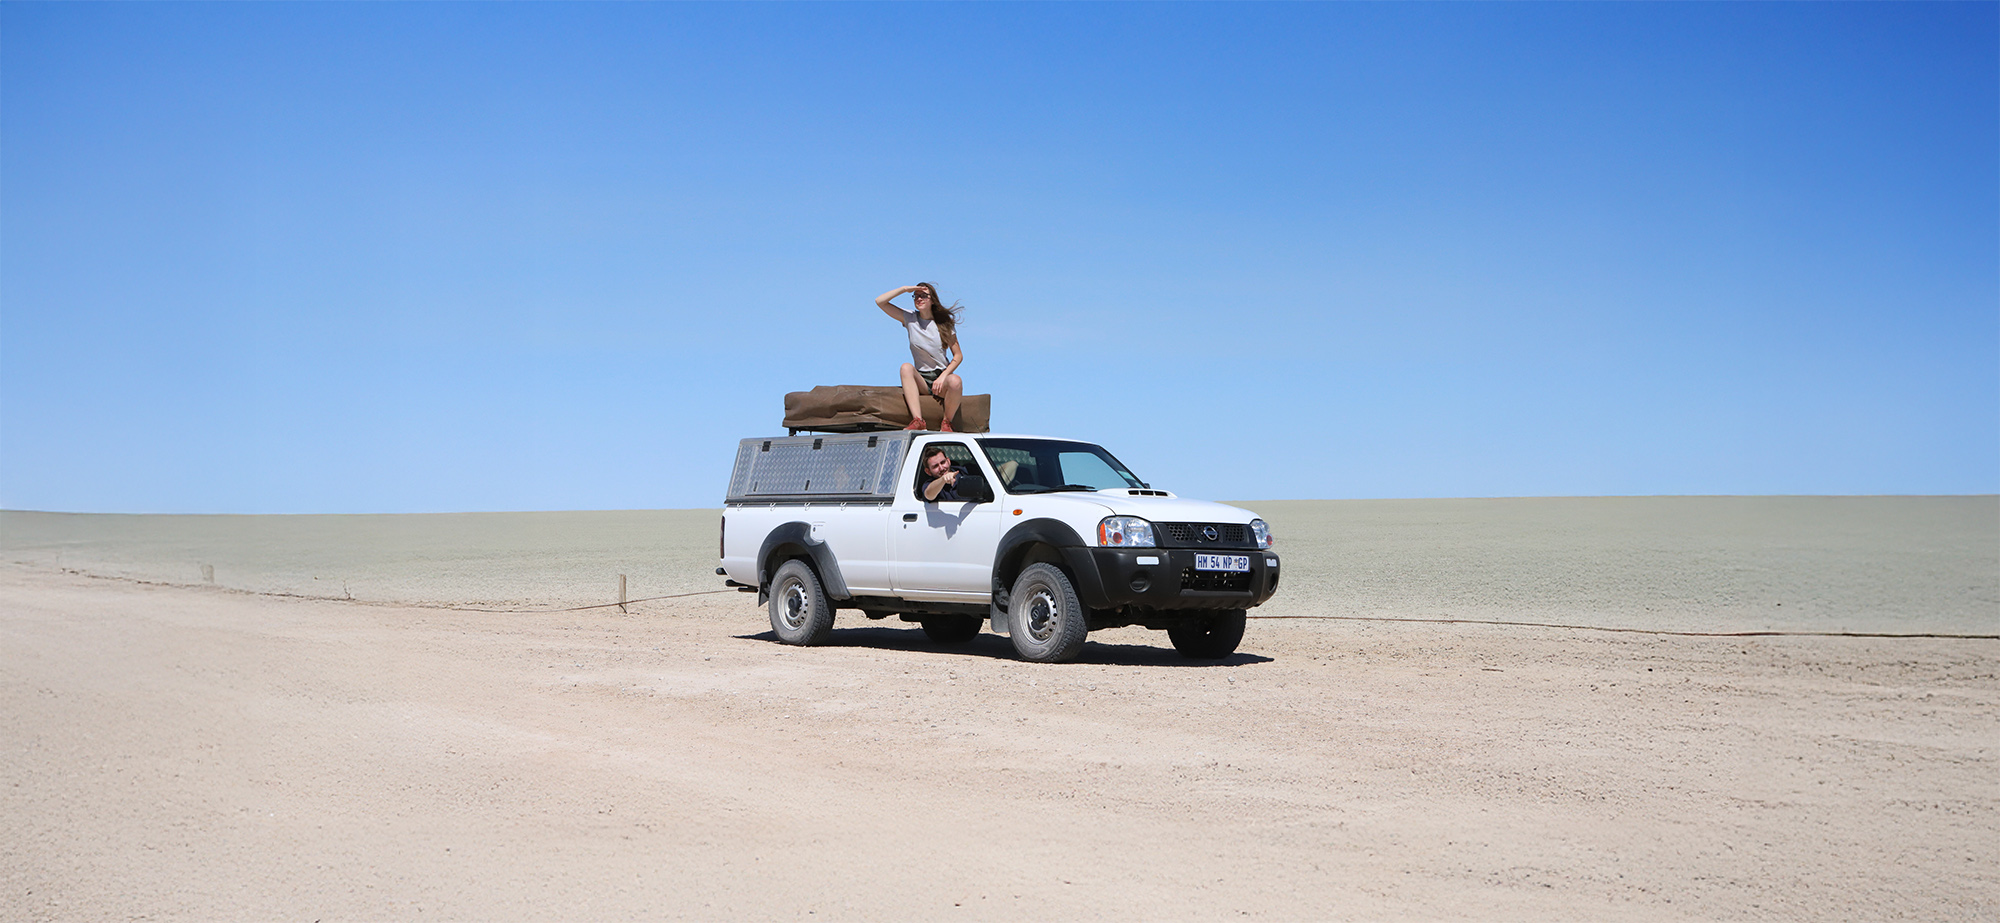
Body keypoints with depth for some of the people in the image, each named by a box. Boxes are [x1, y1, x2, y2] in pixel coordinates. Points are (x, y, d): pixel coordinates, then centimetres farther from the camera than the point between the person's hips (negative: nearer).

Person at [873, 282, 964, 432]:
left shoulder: (945, 324, 3)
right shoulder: (910, 319, 6)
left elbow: (958, 355, 1)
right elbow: (880, 301, -1)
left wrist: (943, 376, -13)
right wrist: (905, 289, -6)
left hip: (941, 379, -2)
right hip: (921, 380, 2)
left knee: (956, 381, -36)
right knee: (906, 367, -31)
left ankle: (946, 422, -11)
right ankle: (918, 421, -41)